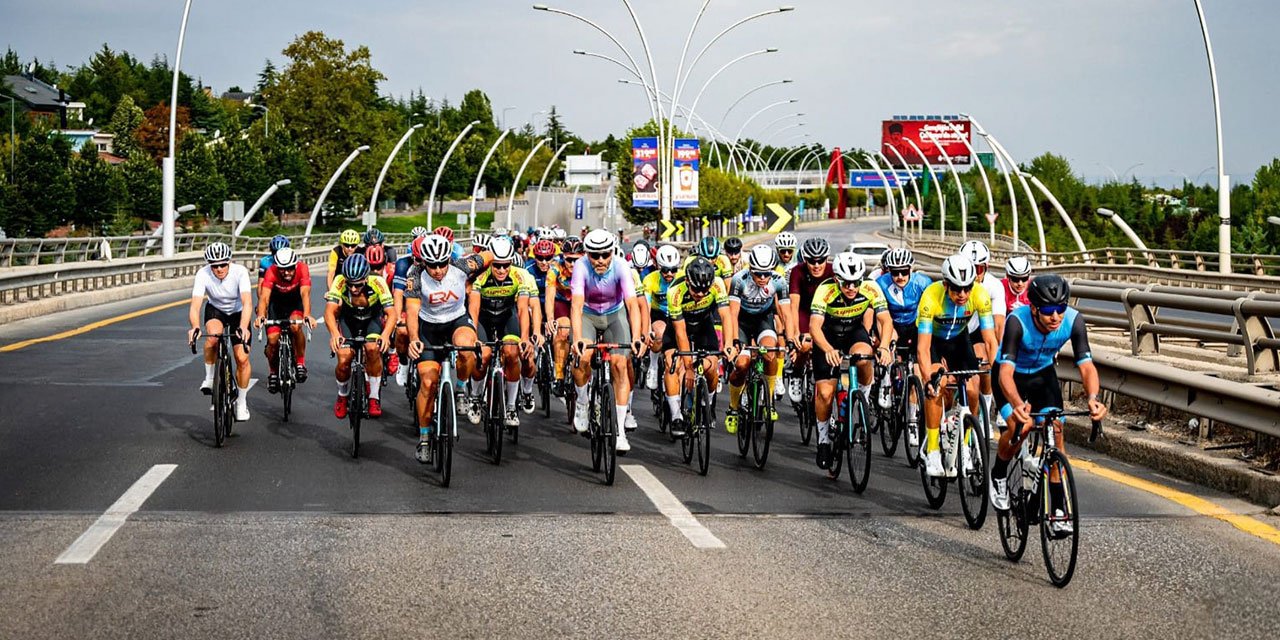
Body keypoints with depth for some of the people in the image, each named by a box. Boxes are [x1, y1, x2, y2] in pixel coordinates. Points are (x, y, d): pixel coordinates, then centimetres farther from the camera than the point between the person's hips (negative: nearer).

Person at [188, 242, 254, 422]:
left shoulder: (240, 272, -30)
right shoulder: (203, 274, -27)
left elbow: (247, 302, -40)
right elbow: (195, 305, -35)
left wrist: (243, 327, -56)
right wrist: (195, 328, -54)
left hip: (238, 313, 0)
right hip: (215, 310, 0)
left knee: (242, 359, -9)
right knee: (213, 337, -34)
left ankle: (242, 402, 12)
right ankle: (209, 378, -12)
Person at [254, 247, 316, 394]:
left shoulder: (302, 269, -30)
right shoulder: (272, 272, -30)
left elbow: (305, 293, -40)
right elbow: (264, 296, -39)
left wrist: (307, 315, -56)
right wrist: (261, 316, -57)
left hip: (295, 302, 0)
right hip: (276, 303, 1)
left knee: (295, 326, -31)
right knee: (273, 340, -12)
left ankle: (300, 362, -11)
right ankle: (273, 373, 15)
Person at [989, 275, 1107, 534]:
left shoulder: (1073, 320, -28)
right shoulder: (1017, 321, -37)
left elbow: (1086, 366, -29)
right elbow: (1006, 372, -43)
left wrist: (1093, 398, -50)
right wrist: (1018, 404, -62)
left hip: (1043, 374, 3)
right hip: (1013, 374, -3)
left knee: (1056, 431, -11)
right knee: (1020, 425, -24)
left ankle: (1058, 510, -3)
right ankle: (998, 476, 7)